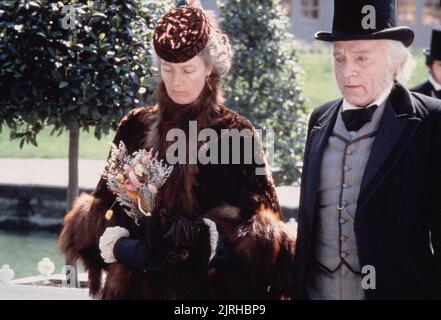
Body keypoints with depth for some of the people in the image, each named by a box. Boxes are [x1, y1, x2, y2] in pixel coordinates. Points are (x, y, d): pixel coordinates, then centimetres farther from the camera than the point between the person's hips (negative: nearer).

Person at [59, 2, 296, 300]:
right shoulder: (135, 128, 5)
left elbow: (261, 224, -4)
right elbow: (103, 207, 8)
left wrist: (209, 241, -20)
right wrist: (118, 245, -11)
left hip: (210, 288, -2)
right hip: (137, 284, 2)